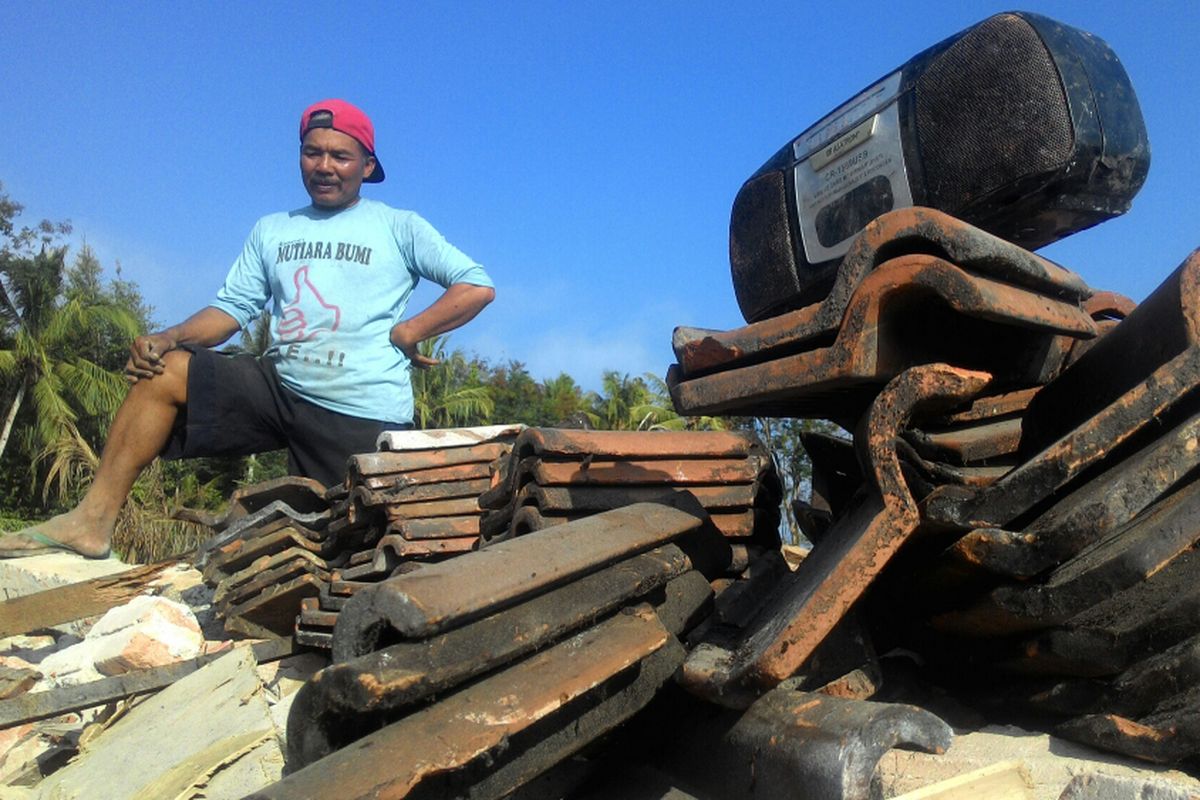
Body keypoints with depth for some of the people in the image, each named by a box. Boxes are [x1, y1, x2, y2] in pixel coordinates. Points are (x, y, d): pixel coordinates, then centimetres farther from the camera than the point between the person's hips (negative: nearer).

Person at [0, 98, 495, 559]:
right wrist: (169, 338, -9)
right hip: (281, 387, 5)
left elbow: (477, 286, -3)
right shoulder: (271, 231, 17)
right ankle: (93, 520, -9)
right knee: (163, 371, -10)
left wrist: (407, 332, -12)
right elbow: (232, 307, 11)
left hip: (365, 414, -4)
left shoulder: (398, 228, 3)